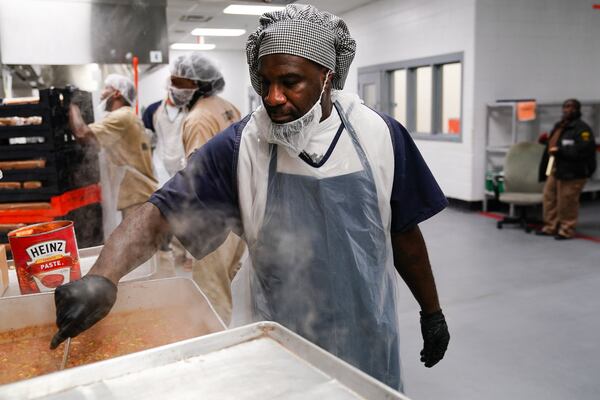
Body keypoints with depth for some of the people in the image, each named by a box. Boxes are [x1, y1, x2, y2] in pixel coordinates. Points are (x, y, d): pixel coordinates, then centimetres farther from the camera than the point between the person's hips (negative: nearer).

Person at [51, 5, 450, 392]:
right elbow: (158, 215, -17)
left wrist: (432, 312, 9)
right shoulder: (239, 146, -14)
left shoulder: (381, 136, -9)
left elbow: (404, 233, 1)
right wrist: (103, 277, -34)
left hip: (368, 344, 2)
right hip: (275, 345, -1)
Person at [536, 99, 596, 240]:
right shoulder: (559, 126, 17)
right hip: (555, 169, 9)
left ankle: (566, 230, 11)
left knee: (566, 202, -3)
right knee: (550, 198, 12)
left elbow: (584, 150, -23)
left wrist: (560, 151, -23)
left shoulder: (582, 128, -12)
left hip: (572, 172, -9)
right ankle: (550, 227, 24)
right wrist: (547, 141, 13)